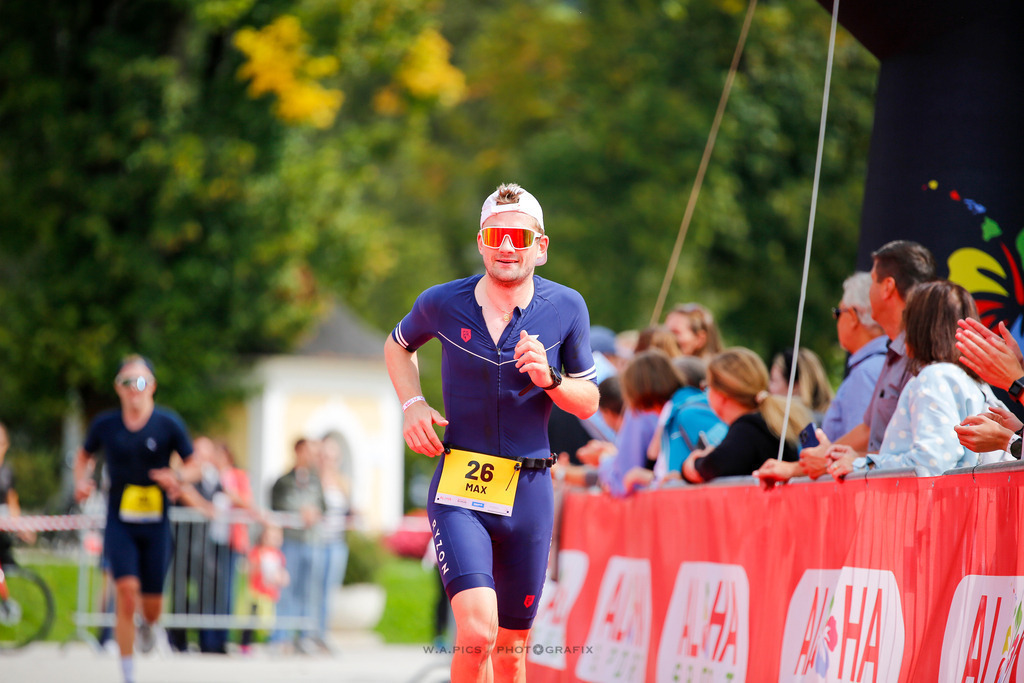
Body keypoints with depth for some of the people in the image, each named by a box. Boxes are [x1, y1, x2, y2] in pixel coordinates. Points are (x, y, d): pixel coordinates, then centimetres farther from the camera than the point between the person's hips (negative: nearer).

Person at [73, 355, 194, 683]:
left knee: (152, 601, 2)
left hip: (156, 523, 0)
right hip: (119, 522, 0)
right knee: (127, 589, -19)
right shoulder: (105, 424, 0)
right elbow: (84, 455, 18)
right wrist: (81, 481, -1)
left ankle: (150, 626, 43)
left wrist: (176, 478, -19)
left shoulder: (168, 423, -4)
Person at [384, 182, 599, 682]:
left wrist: (548, 378, -15)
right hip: (459, 490, -2)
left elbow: (588, 403, 6)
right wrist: (412, 404, 2)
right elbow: (397, 346, 19)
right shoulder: (443, 303, -3)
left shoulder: (566, 308, -1)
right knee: (477, 632, -22)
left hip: (528, 491, 2)